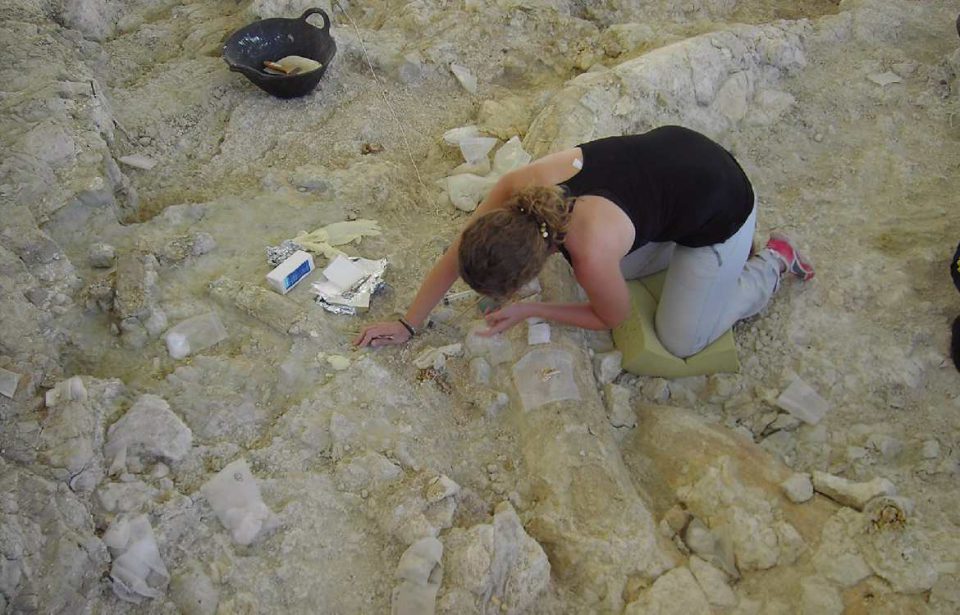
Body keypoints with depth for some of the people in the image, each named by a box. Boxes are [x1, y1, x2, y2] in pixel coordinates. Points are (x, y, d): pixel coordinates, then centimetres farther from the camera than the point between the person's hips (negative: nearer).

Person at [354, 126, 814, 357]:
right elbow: (454, 257, -9)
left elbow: (613, 318, -13)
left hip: (720, 205, -6)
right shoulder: (517, 187, -23)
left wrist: (526, 311, -11)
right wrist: (408, 324, -3)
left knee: (681, 342, 7)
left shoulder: (591, 254, -37)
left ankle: (773, 262, 20)